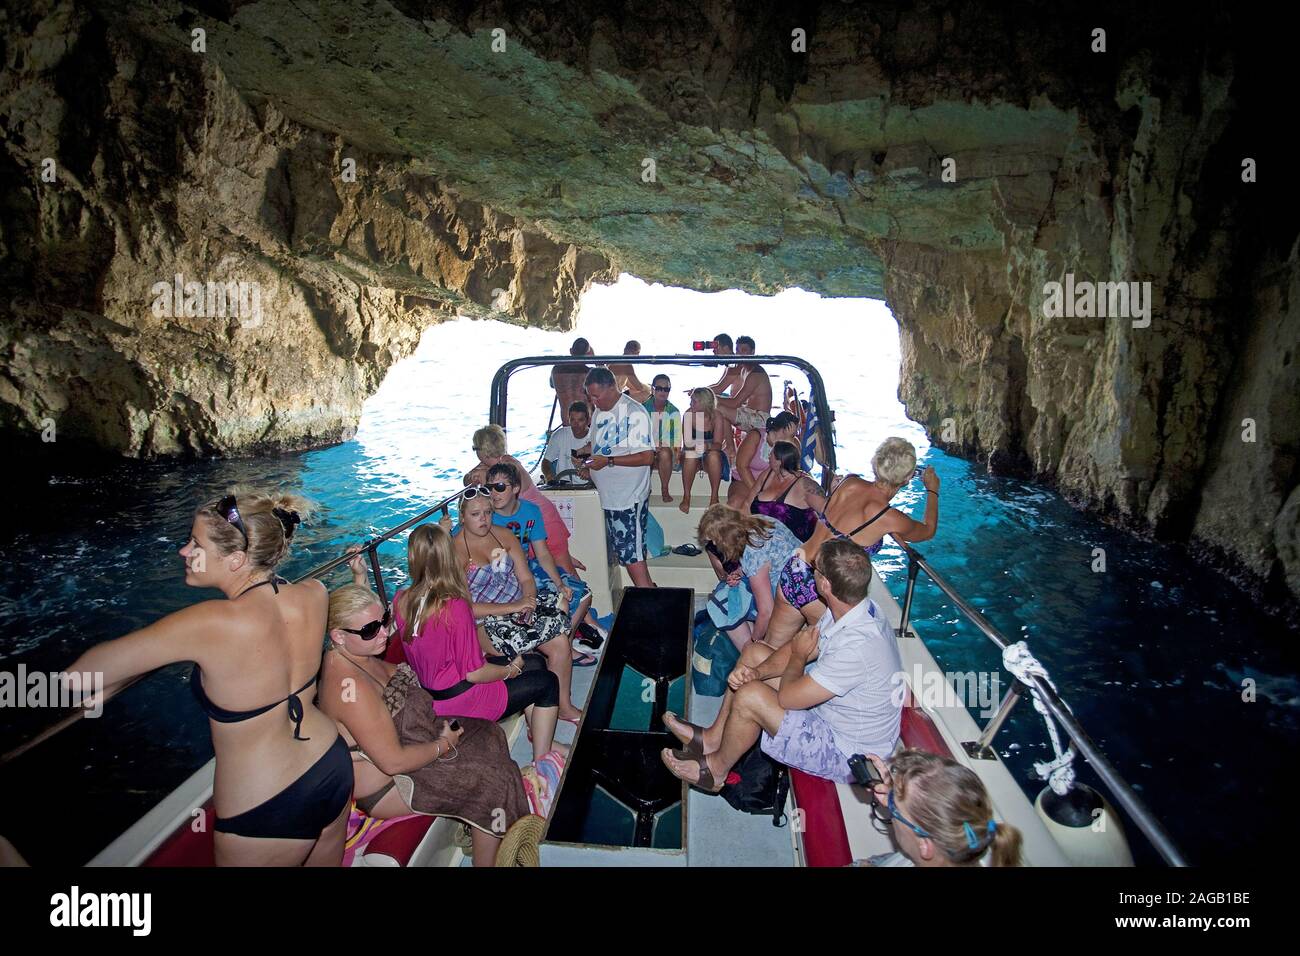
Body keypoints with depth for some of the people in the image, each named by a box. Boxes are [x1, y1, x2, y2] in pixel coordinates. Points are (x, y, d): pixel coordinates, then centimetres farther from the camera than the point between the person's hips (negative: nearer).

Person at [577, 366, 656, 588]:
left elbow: (646, 457, -20)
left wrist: (608, 461, -23)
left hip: (630, 496, -9)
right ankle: (649, 589, 27)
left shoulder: (634, 413, -16)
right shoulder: (599, 412, 12)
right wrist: (589, 465, 5)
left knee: (630, 553, -7)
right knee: (623, 550, 15)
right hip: (610, 495, 9)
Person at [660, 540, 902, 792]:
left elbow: (787, 698, -29)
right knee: (755, 653, 7)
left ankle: (715, 769, 9)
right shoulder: (858, 606, -8)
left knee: (750, 696, -21)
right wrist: (757, 672, -15)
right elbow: (799, 648, 2)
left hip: (846, 753, -9)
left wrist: (798, 655, -10)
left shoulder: (856, 646, -37)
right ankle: (714, 737, 19)